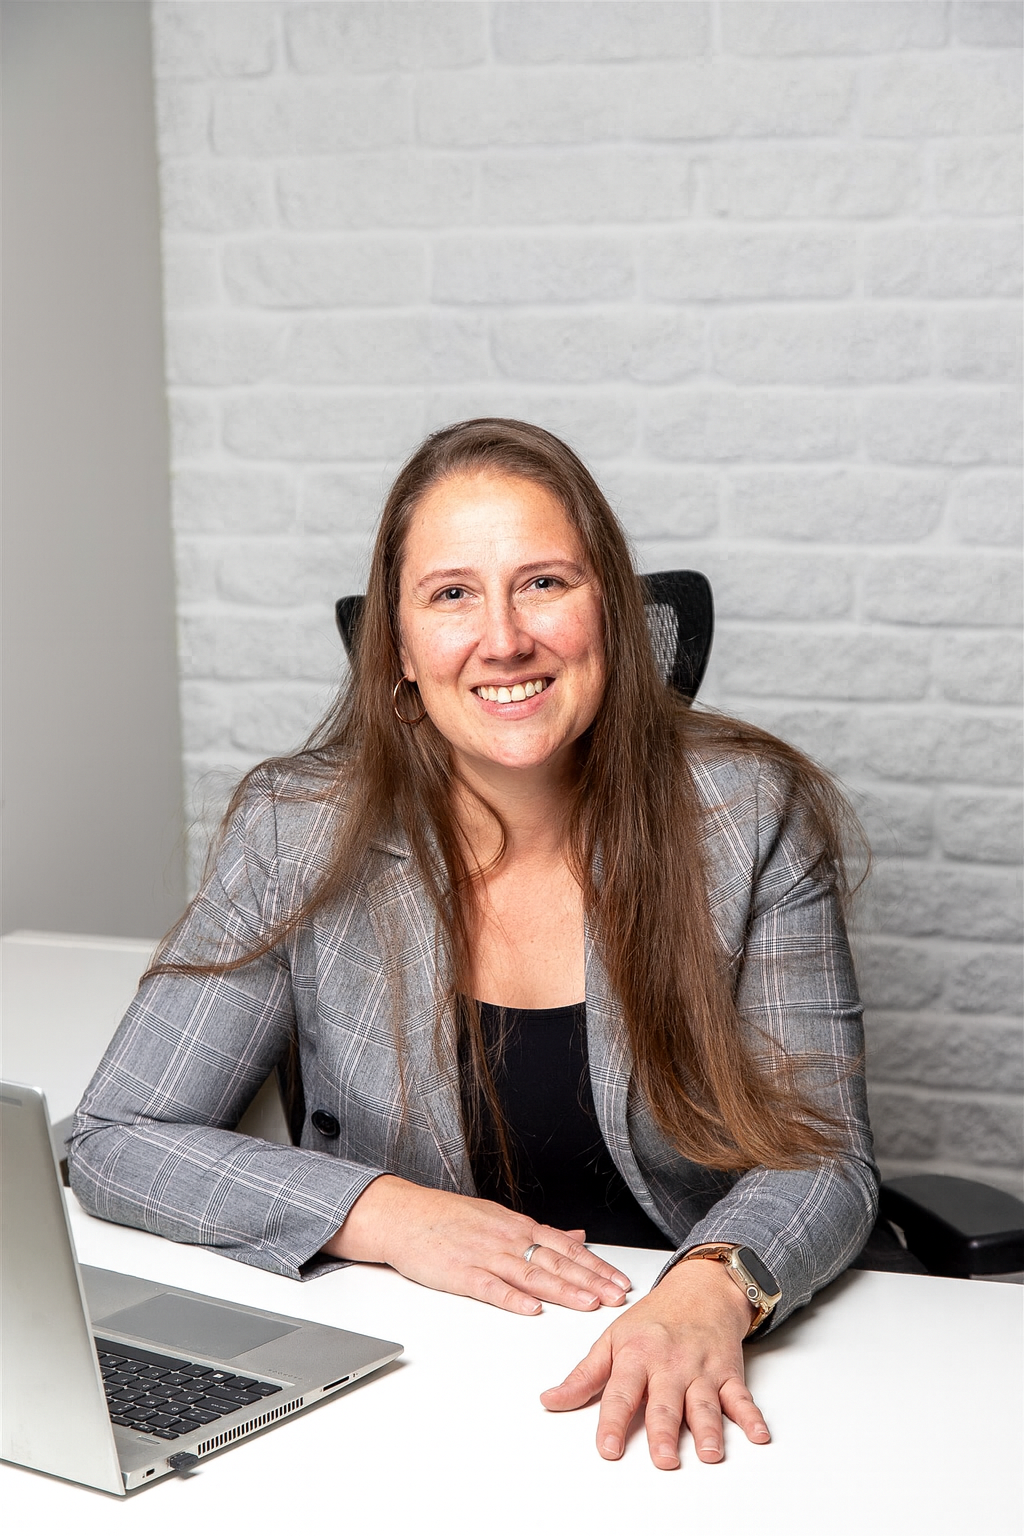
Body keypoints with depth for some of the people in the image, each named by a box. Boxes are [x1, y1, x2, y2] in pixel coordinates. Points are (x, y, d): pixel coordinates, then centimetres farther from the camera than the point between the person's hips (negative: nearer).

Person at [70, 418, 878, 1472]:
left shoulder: (752, 818, -6)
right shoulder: (298, 832, -6)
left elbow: (822, 1157, -6)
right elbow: (115, 1140, -4)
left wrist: (709, 1293, -28)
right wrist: (388, 1215, -16)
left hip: (676, 1398, 1)